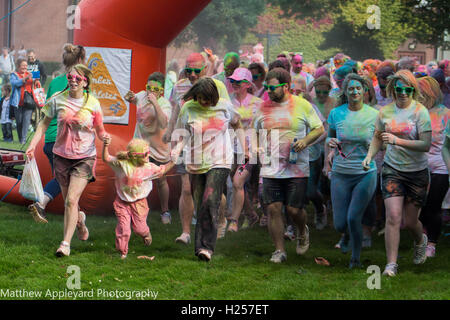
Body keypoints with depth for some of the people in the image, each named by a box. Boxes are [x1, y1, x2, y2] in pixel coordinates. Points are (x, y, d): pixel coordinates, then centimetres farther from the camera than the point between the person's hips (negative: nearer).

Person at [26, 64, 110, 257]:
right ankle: (79, 220, 47)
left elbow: (100, 130, 3)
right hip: (62, 156, 3)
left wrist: (105, 137, -20)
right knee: (68, 200, 12)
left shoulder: (92, 103, -7)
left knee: (72, 200, -14)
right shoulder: (58, 100, -4)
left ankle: (66, 244, -9)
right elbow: (44, 123, 8)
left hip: (84, 158, -3)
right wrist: (33, 145, 0)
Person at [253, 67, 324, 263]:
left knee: (294, 209, -3)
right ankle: (279, 250, 6)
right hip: (270, 168, 2)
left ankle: (302, 232, 31)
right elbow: (255, 134, 20)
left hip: (297, 168, -2)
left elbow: (319, 129, 6)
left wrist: (305, 141, -12)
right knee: (273, 209, -4)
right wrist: (253, 152, 4)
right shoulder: (263, 108, 8)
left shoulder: (302, 105, 1)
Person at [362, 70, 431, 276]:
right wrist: (369, 156, 1)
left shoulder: (420, 112, -12)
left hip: (417, 172, -2)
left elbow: (426, 145, -19)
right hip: (392, 169, 2)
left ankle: (421, 241, 44)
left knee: (410, 221, 9)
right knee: (393, 217, -13)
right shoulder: (385, 112, 0)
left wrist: (397, 141, -27)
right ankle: (391, 264, -7)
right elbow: (378, 137, 17)